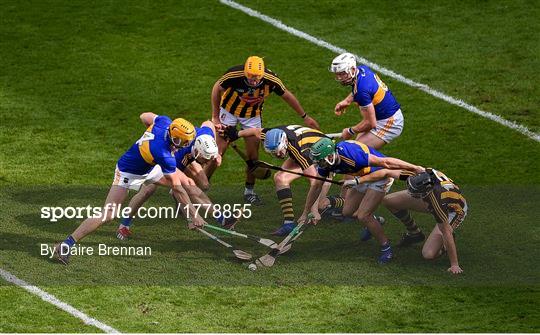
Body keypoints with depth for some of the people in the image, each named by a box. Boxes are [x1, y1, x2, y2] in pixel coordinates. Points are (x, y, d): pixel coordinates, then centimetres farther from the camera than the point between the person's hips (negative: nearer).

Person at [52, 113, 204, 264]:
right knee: (108, 214, -18)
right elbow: (177, 189, -30)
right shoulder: (164, 155, -38)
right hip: (128, 174, -9)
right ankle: (65, 245, -15)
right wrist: (194, 215, -23)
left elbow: (144, 116, 6)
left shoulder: (164, 121, -20)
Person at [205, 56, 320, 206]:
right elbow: (217, 89, -14)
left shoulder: (271, 80, -29)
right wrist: (215, 117, -9)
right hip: (229, 111, -2)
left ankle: (249, 191, 18)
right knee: (218, 151, -7)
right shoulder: (234, 75, -35)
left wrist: (305, 117, 2)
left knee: (253, 155, 1)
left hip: (252, 116, 2)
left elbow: (287, 96, -9)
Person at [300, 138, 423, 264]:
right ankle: (371, 221, 39)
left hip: (380, 176, -8)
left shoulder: (351, 156, -39)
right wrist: (305, 213, 10)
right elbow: (316, 187, 2)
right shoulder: (325, 161, -15)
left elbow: (386, 162, -33)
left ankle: (386, 247, 2)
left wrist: (415, 168, -27)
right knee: (347, 212, 9)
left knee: (363, 216, -15)